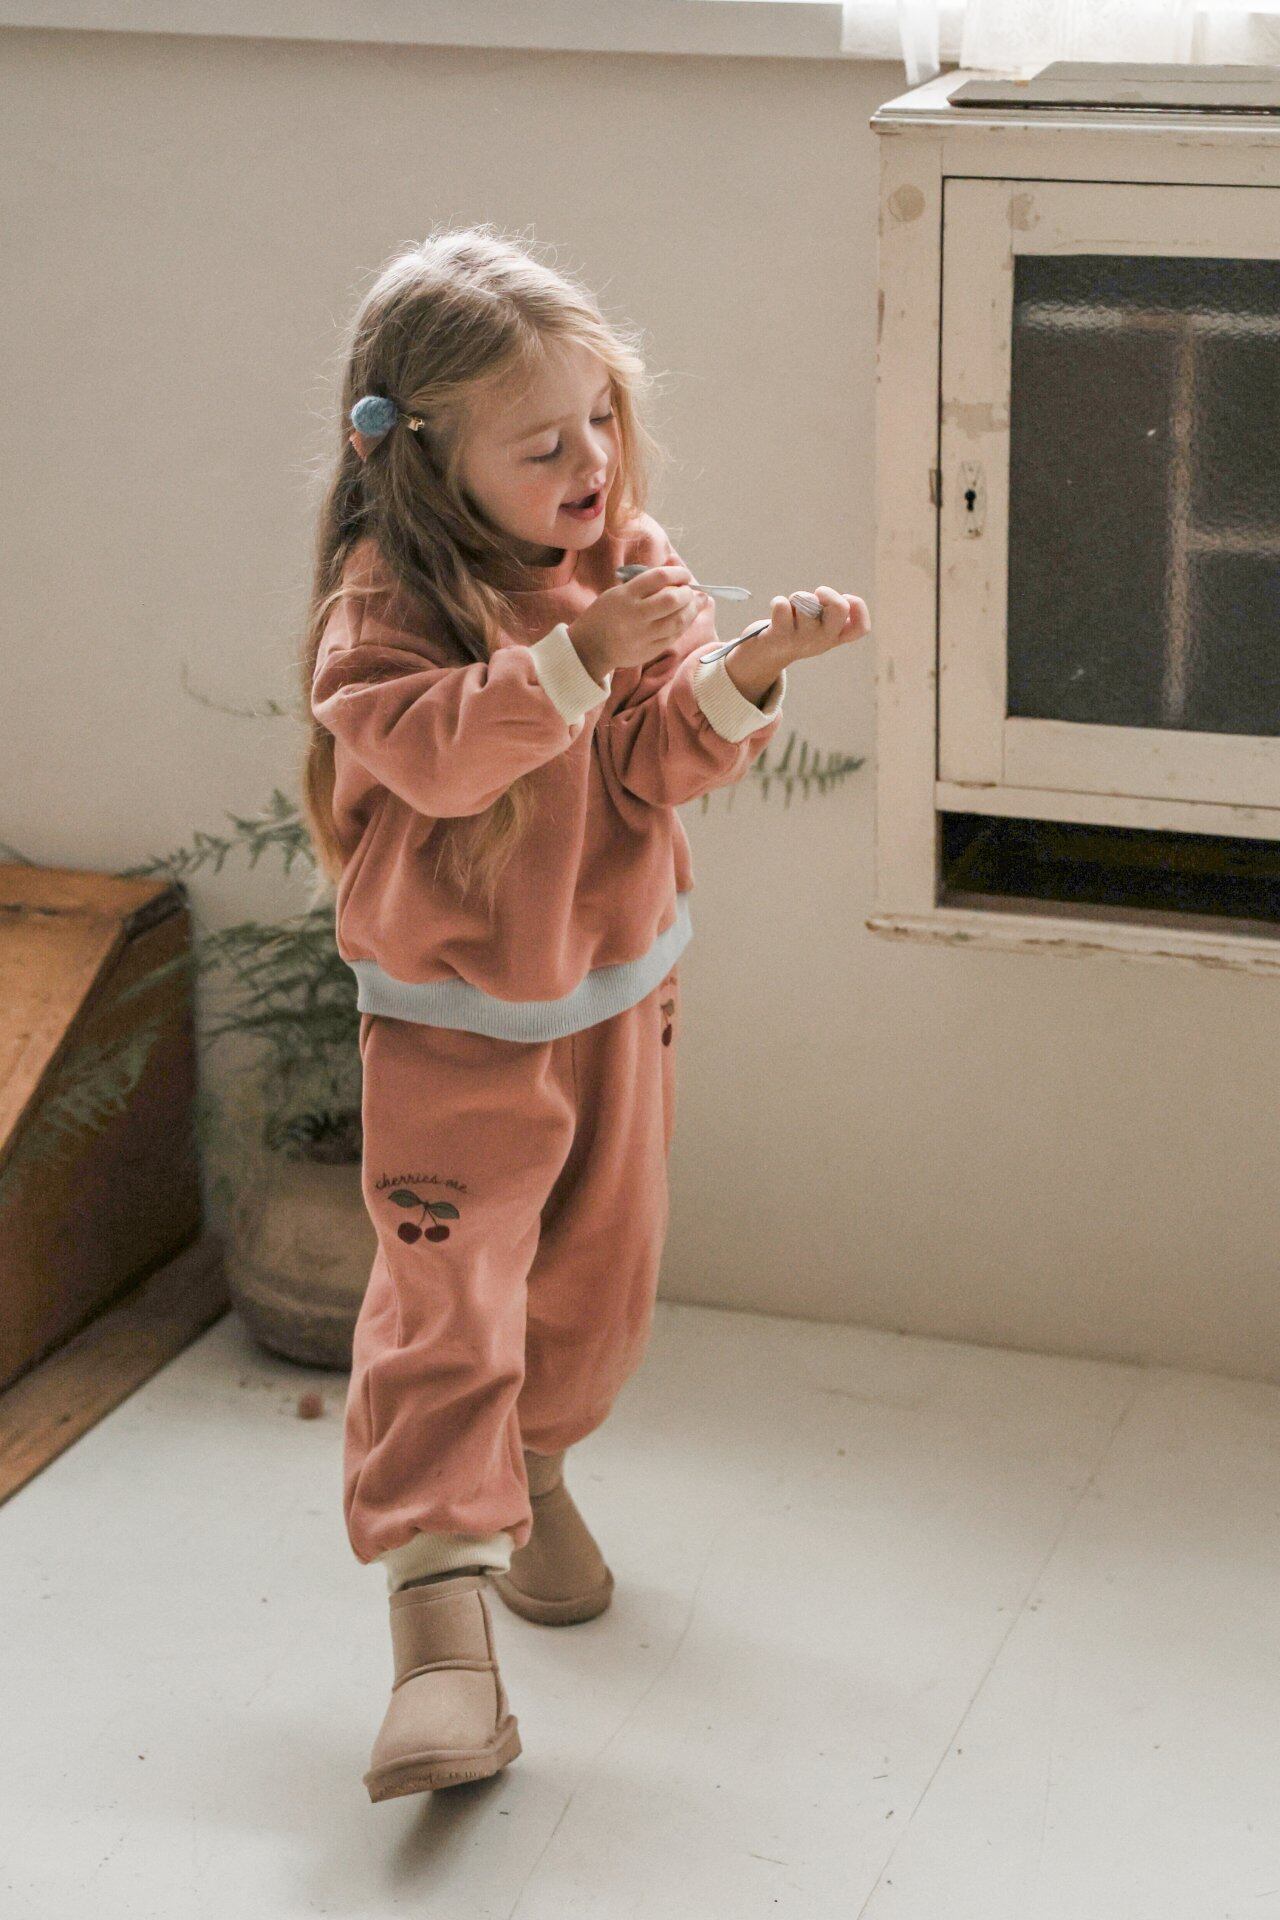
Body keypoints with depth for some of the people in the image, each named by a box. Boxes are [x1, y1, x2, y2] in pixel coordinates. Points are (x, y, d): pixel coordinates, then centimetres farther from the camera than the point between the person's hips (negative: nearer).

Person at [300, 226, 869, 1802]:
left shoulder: (636, 561, -2)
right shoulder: (388, 598, -16)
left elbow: (664, 762, -10)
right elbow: (433, 750, -33)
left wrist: (738, 676, -30)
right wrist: (577, 657, -44)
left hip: (614, 991, 5)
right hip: (451, 1019, -5)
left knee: (598, 1269, 17)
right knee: (446, 1297, -12)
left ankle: (529, 1469, 43)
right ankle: (441, 1615, -12)